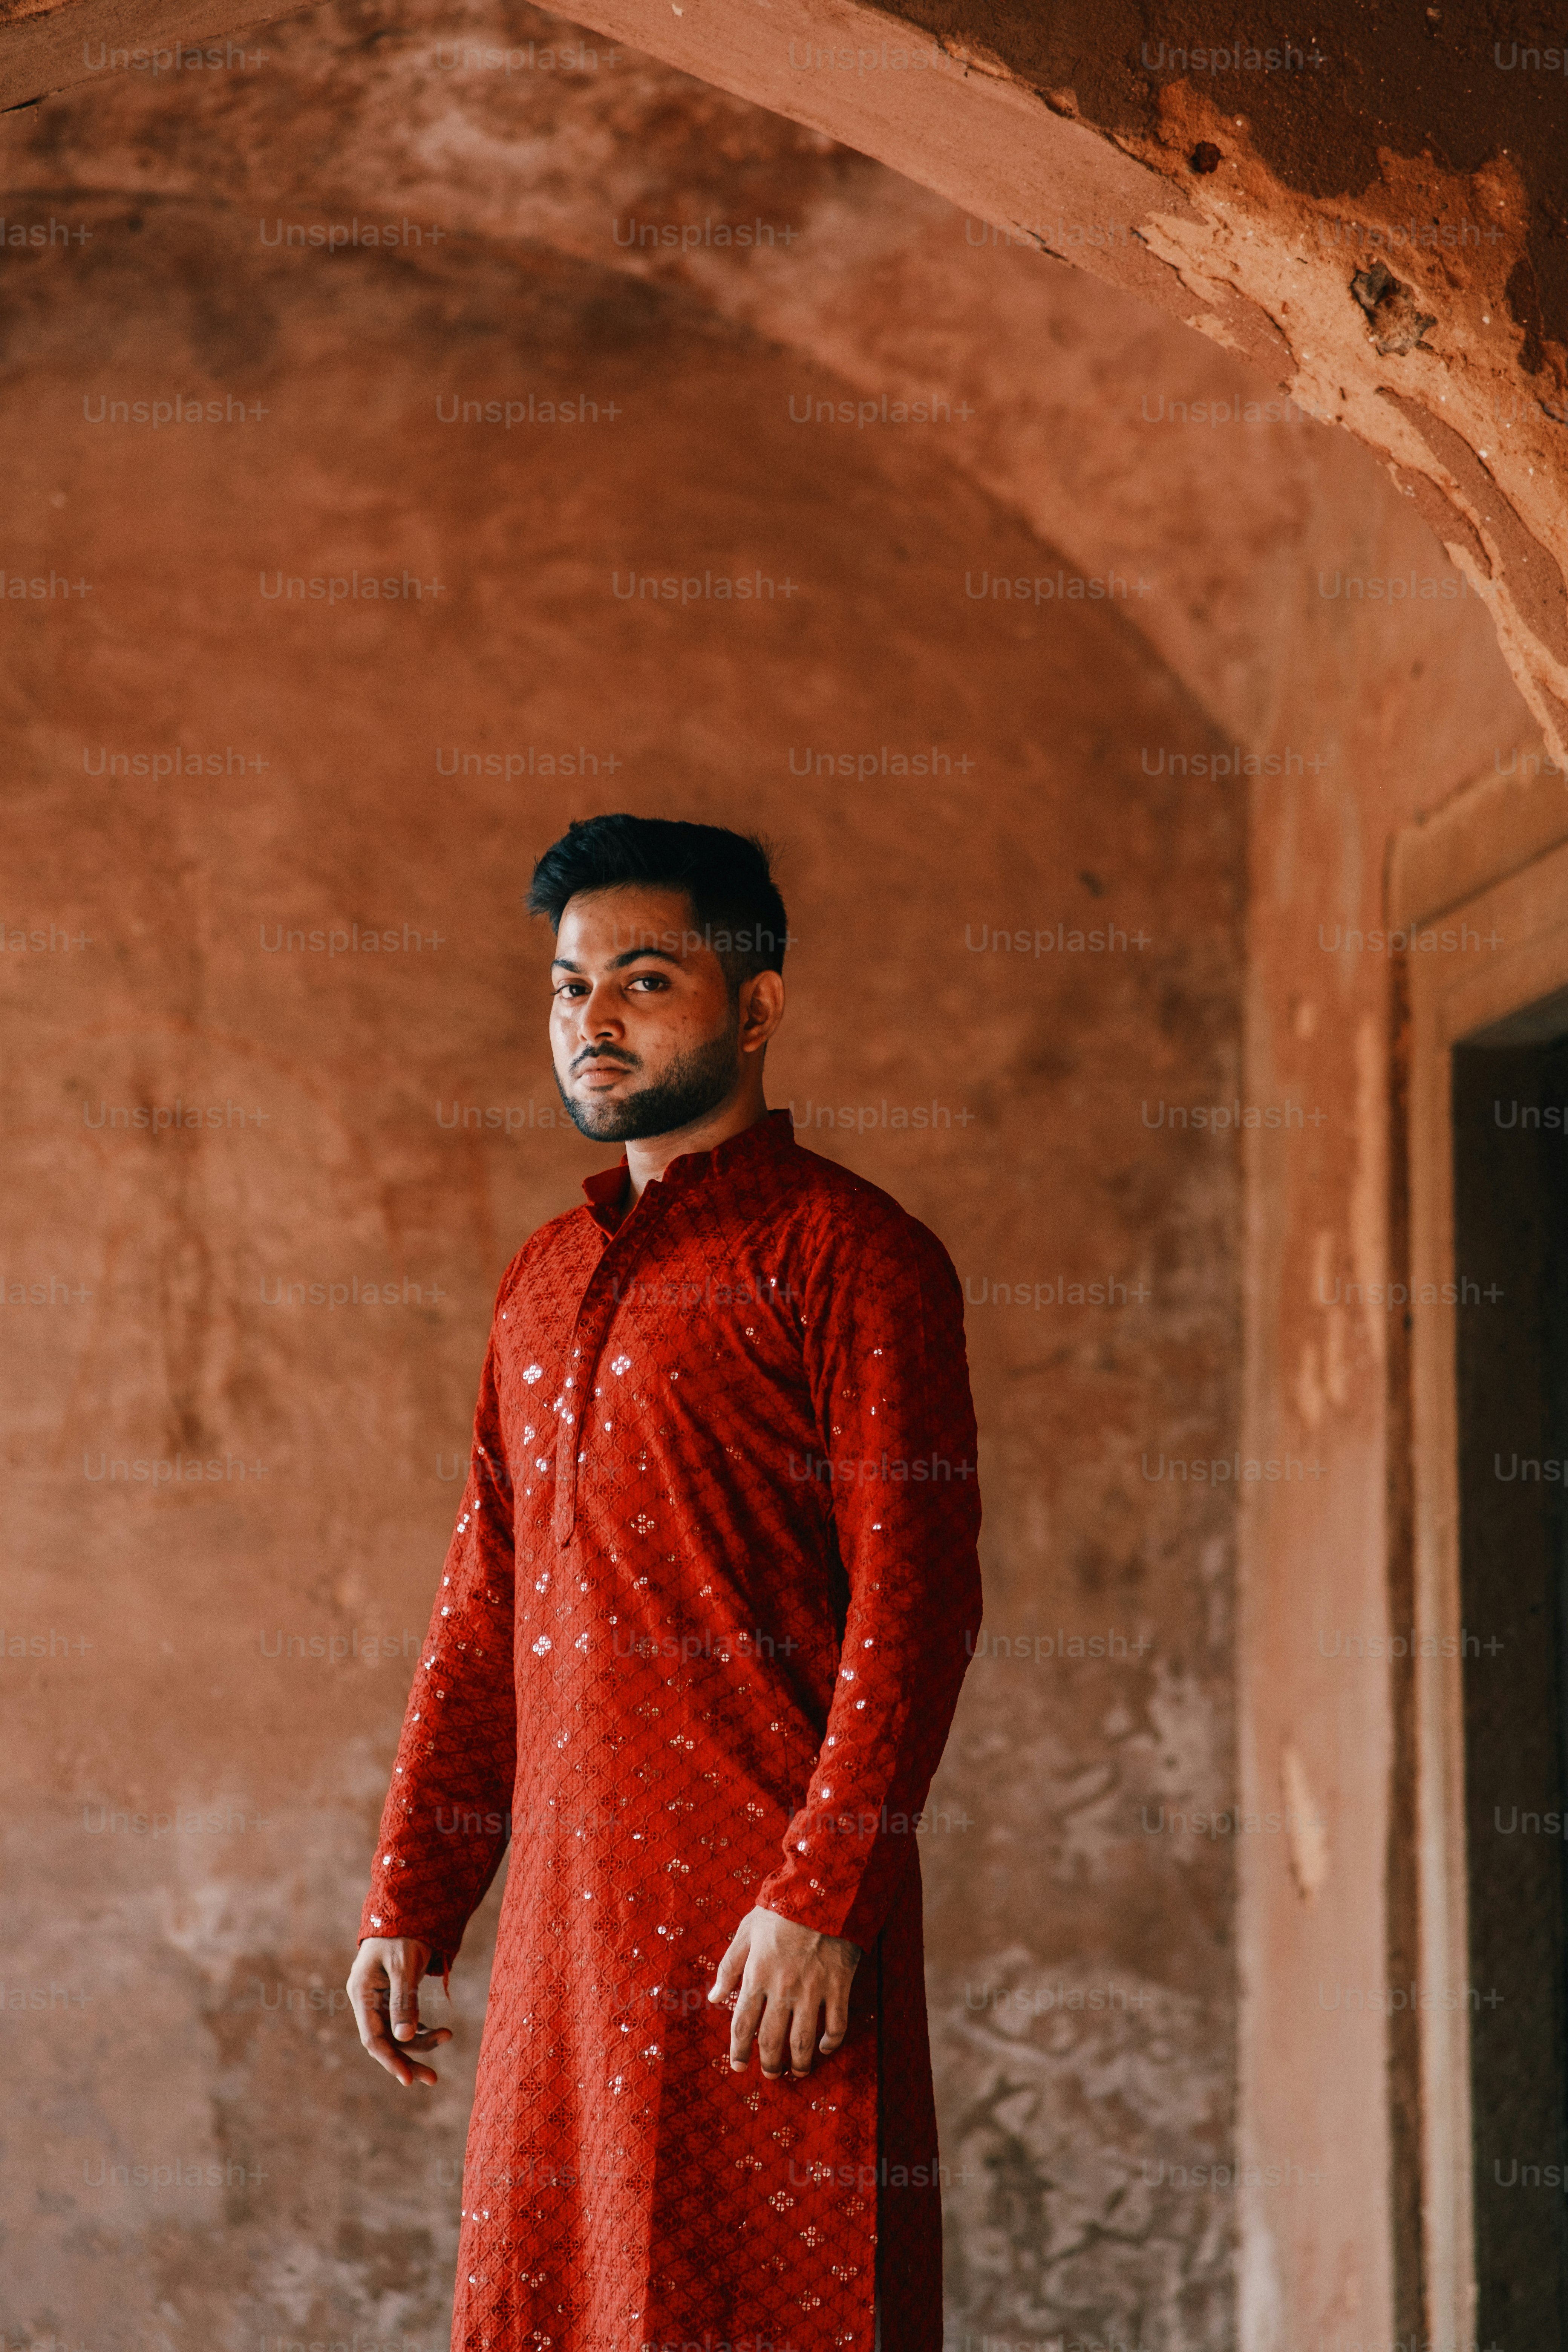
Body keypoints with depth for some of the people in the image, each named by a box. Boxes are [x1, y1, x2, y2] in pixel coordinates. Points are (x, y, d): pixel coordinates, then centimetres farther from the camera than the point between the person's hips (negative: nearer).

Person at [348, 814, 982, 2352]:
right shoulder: (545, 1281, 19)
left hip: (768, 1921, -7)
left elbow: (915, 1597, -11)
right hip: (564, 1909, 7)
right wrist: (409, 1902, 14)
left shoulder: (846, 1255, -3)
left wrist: (824, 1897, -18)